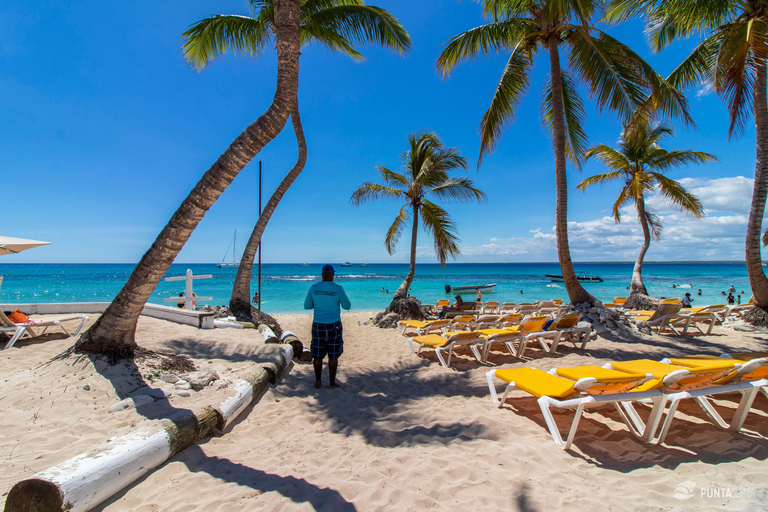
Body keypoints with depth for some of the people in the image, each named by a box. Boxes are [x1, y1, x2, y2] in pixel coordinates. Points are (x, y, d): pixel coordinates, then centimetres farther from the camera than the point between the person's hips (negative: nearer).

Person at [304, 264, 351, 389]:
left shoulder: (313, 288, -2)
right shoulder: (338, 289, -8)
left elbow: (307, 306, 8)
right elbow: (347, 306, 1)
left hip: (318, 325, 2)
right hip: (334, 325, -2)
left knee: (318, 355, 13)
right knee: (333, 355, 7)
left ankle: (318, 381, 20)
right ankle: (332, 382, 14)